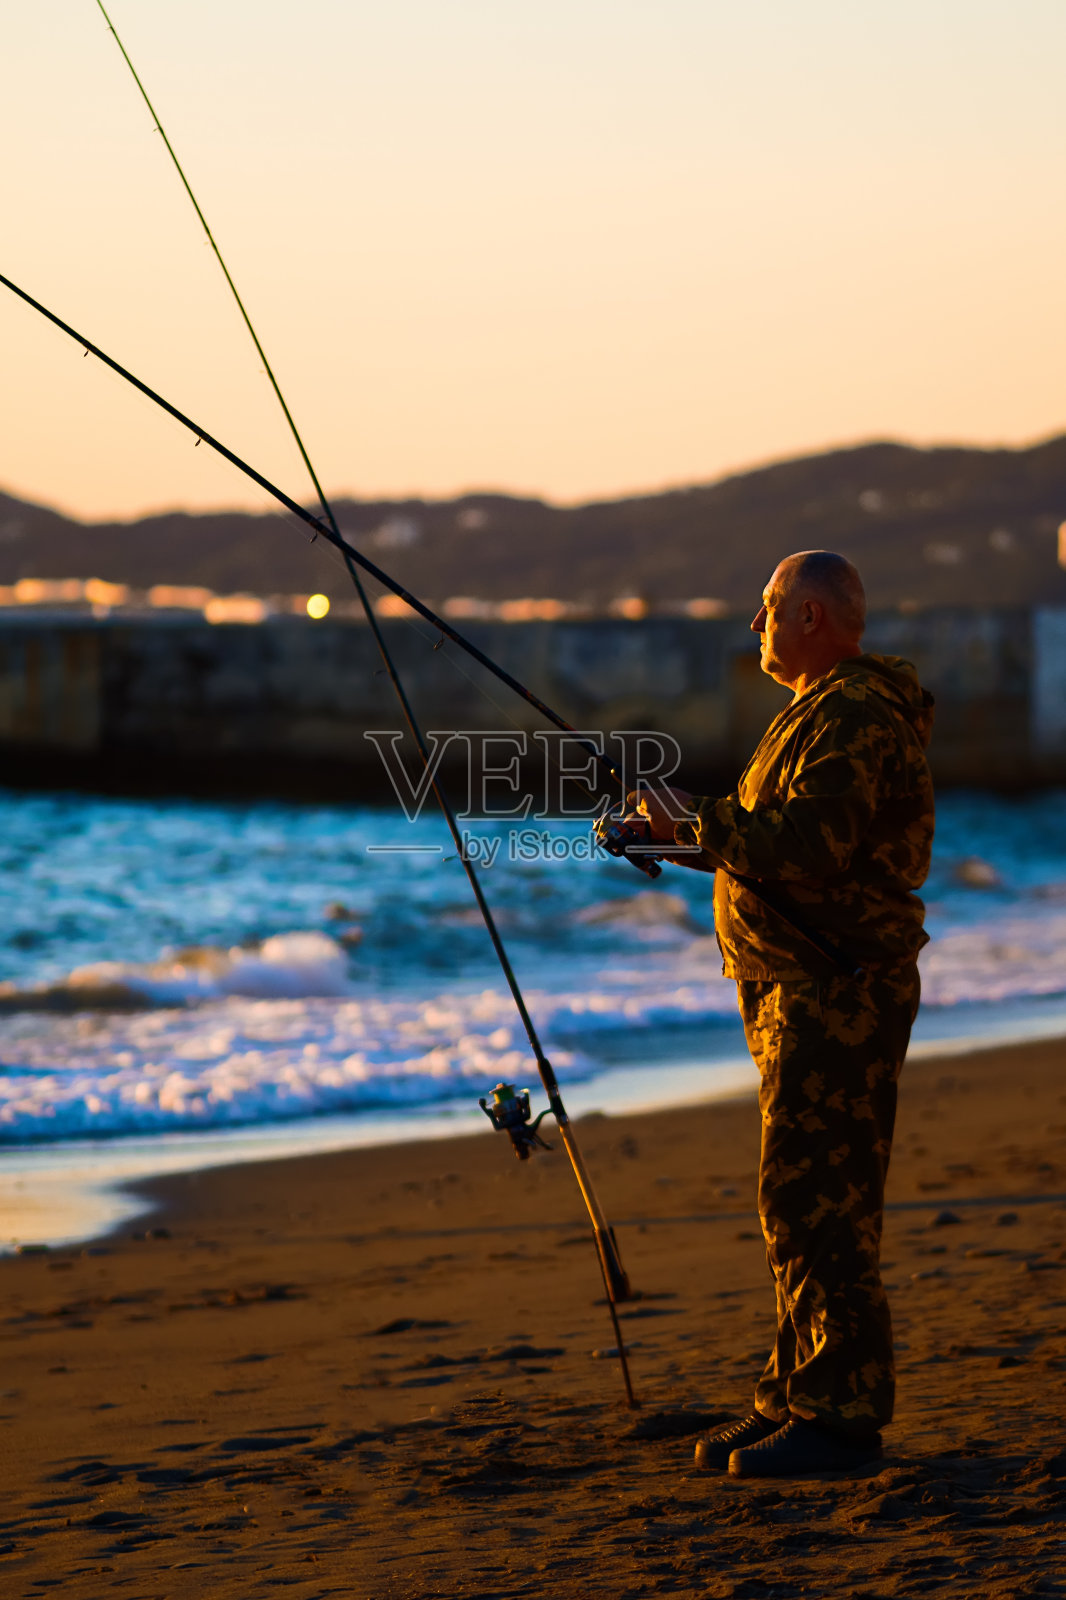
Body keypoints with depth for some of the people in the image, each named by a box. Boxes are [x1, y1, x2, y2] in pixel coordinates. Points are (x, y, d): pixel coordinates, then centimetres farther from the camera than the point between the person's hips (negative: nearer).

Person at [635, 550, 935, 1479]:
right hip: (800, 991, 11)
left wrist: (704, 825, -18)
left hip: (840, 993, -11)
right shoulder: (818, 713, 19)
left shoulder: (857, 718, -16)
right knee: (804, 1204, 14)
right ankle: (799, 1400, 21)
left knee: (815, 1203, -10)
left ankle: (842, 1415, -6)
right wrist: (697, 843, 17)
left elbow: (811, 845, -27)